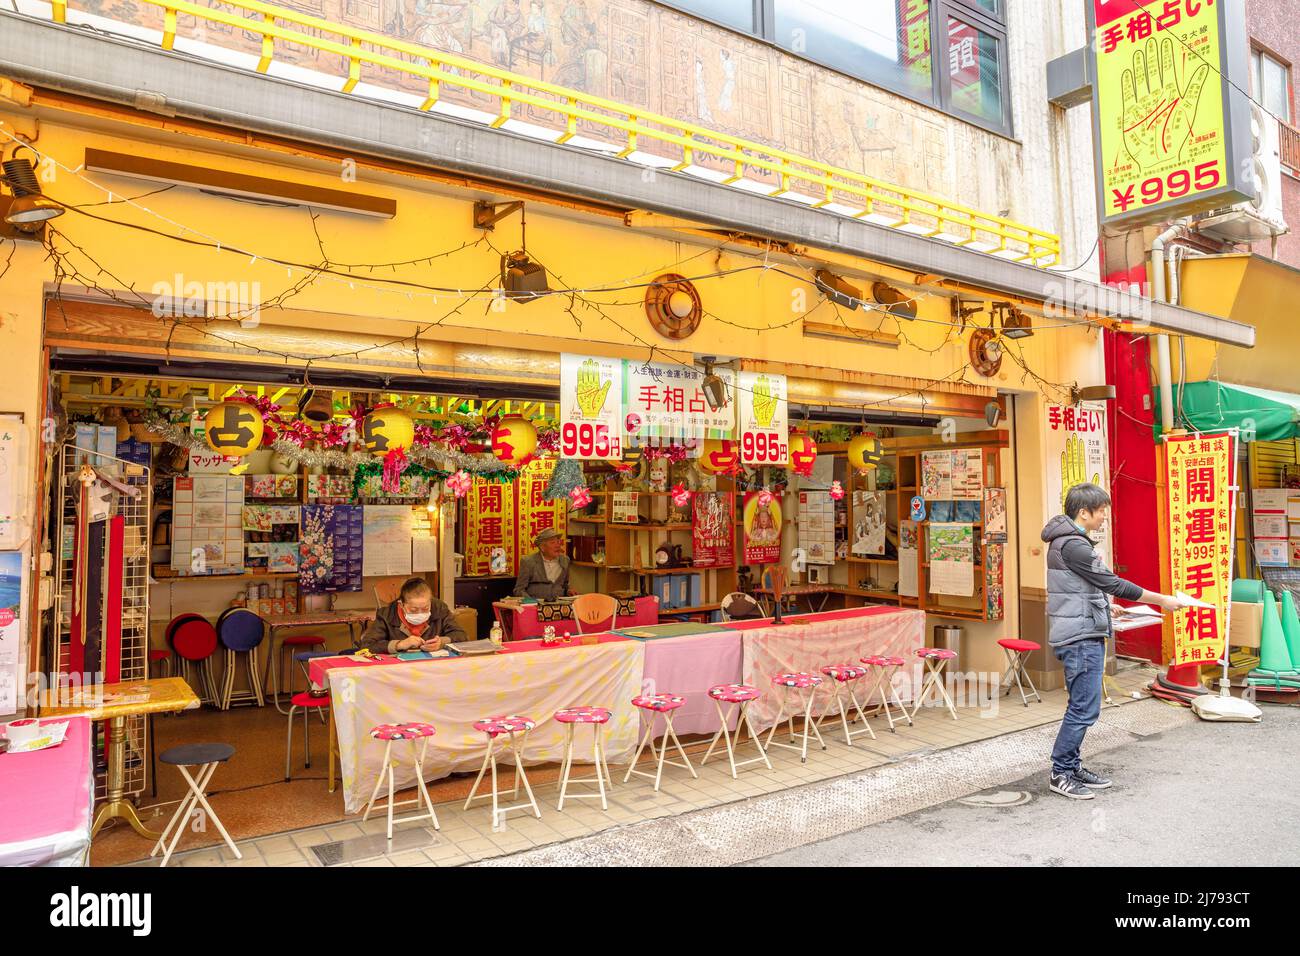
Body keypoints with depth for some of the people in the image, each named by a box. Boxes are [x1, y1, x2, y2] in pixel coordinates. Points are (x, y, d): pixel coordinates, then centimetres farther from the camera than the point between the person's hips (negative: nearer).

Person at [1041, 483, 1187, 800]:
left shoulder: (1068, 541, 15)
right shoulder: (1073, 545, -18)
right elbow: (1113, 583, -16)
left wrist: (1106, 607, 24)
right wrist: (1162, 600, -9)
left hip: (1084, 636, 11)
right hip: (1081, 639, -11)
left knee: (1081, 706, 15)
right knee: (1085, 708, -6)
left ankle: (1072, 765, 24)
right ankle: (1060, 774, 3)